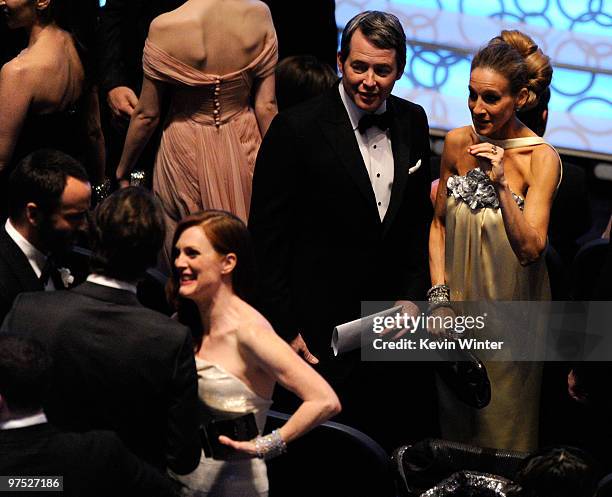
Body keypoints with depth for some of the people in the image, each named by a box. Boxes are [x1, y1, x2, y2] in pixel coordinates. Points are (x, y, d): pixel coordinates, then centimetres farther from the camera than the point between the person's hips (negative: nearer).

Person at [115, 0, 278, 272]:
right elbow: (266, 106, -9)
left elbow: (147, 114, -10)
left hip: (186, 151, -2)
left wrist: (122, 171, 5)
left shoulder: (164, 28, -20)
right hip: (243, 148, 2)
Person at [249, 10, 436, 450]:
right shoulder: (296, 129, -13)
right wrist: (285, 327, -11)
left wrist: (413, 297, 4)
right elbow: (267, 234, -11)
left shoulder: (412, 122, 4)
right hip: (320, 329, -5)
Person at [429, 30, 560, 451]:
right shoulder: (457, 143, -4)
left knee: (501, 430, 11)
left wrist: (501, 184, -36)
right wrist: (439, 294, -2)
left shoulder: (541, 158, -18)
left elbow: (531, 250, -25)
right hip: (457, 306, 4)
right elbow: (440, 223, 7)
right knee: (454, 422, 20)